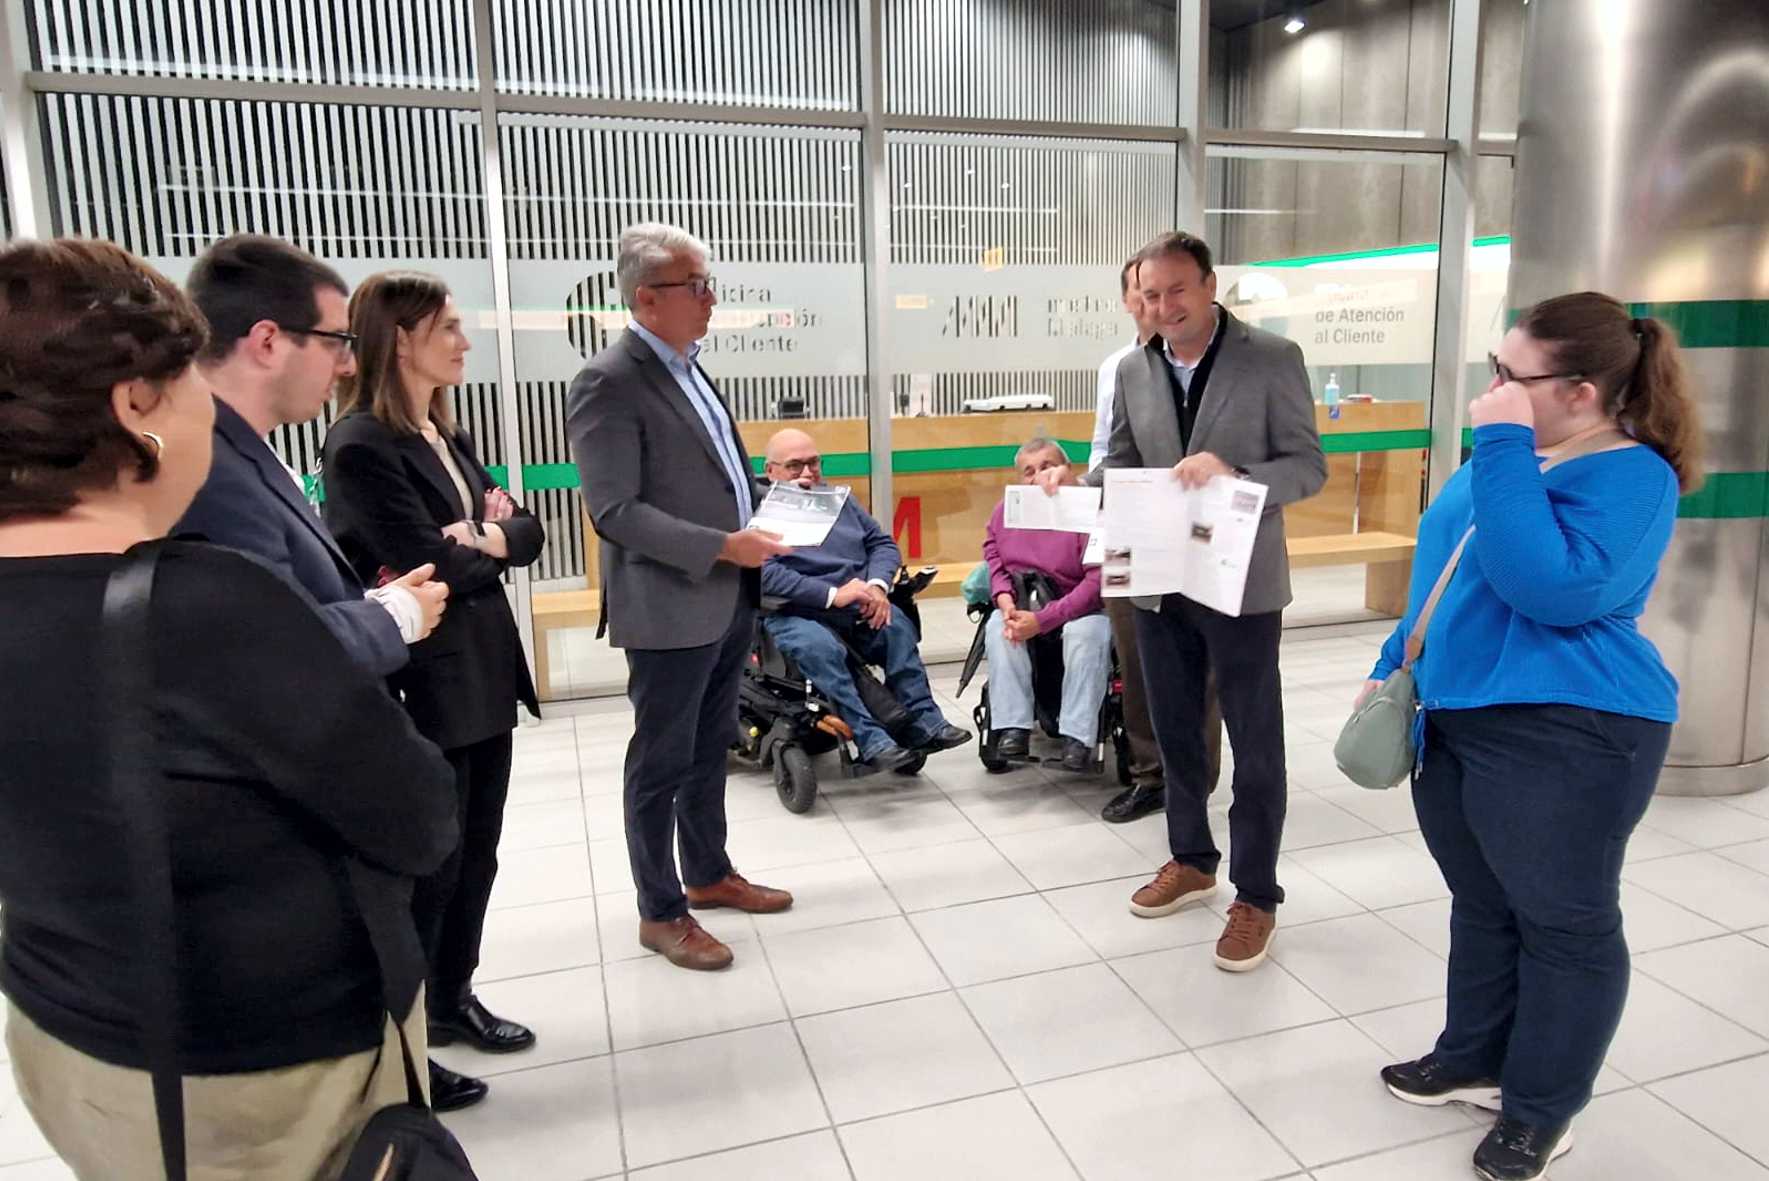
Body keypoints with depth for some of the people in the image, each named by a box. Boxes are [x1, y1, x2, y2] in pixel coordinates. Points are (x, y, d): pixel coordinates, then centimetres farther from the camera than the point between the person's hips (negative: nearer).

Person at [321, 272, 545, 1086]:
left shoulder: (444, 433, 13)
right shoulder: (361, 443, -15)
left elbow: (525, 531, 7)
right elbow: (435, 567, -21)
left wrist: (481, 539, -12)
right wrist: (489, 546, -3)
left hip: (484, 674, 8)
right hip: (423, 686, -8)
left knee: (475, 853, 16)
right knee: (428, 863, 5)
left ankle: (453, 998, 33)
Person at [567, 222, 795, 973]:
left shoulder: (688, 368, 13)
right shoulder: (610, 383, -15)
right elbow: (614, 511, -21)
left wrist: (752, 534, 13)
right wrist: (722, 547, -24)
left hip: (730, 600, 9)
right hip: (671, 609, -8)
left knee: (711, 749, 19)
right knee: (661, 763, 5)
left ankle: (708, 875, 36)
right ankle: (660, 913, 19)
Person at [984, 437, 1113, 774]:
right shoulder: (1006, 509, 1)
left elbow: (1097, 581, -22)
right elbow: (992, 556, 9)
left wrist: (1041, 621, -26)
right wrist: (1004, 598, -13)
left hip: (1079, 608, -4)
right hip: (1021, 606, 4)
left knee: (1087, 633, -35)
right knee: (998, 629, -25)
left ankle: (1077, 737, -29)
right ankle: (1013, 728, -22)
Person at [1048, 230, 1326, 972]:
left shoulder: (1273, 359, -8)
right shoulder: (1133, 370, 4)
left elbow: (1309, 466, -10)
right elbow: (1121, 466, 9)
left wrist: (1233, 475, -28)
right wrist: (1072, 483, -12)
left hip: (1240, 583, -4)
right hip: (1159, 584, 5)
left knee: (1254, 744, 6)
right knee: (1173, 733, 17)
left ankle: (1255, 895, 21)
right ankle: (1191, 861, 37)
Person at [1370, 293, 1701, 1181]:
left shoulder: (1627, 476, -14)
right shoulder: (1516, 456, 12)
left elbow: (1552, 588, -31)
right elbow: (1443, 578, 20)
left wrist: (1501, 449, -27)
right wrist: (1395, 667, 17)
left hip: (1563, 735, -8)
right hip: (1455, 718, 9)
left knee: (1562, 924, 8)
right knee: (1482, 904, 20)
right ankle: (1475, 1059, 36)